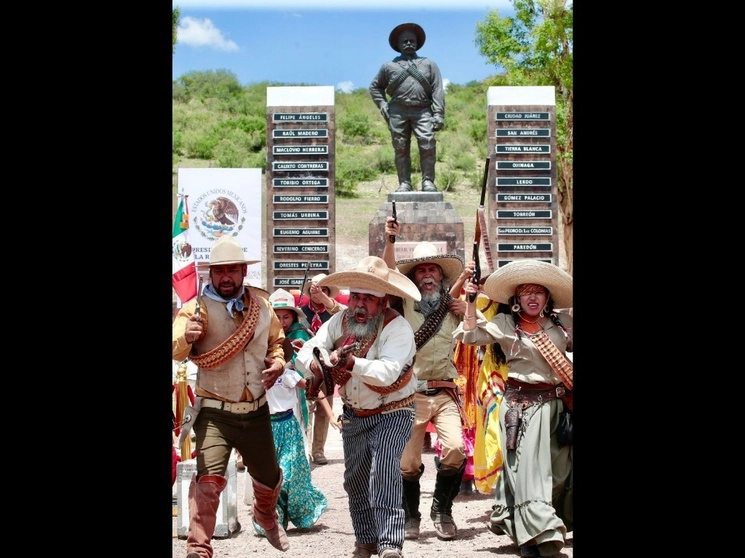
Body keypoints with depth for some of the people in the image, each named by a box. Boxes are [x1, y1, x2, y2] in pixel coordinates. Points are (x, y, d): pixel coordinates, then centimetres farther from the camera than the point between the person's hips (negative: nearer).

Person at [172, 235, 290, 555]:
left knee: (269, 477, 22)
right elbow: (176, 351, -28)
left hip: (256, 412, 5)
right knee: (209, 479, -22)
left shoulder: (262, 304, 3)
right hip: (214, 413, -5)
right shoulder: (196, 308, -12)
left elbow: (276, 341, 20)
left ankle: (266, 517, 54)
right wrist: (186, 337, -50)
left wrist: (277, 361, -1)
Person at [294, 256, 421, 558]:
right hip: (355, 414, 6)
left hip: (392, 412, -6)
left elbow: (387, 372, -36)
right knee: (355, 479, 13)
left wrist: (352, 363, -51)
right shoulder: (339, 322, -6)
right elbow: (305, 353, -9)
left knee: (384, 471, -24)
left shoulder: (397, 328, -23)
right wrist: (316, 366, -32)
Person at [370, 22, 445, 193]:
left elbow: (438, 90, 8)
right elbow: (375, 86, 25)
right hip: (398, 112, 1)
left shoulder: (429, 65, 16)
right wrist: (382, 105, 9)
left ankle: (428, 182, -10)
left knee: (428, 145, -15)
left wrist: (438, 114, -3)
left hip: (422, 111, -1)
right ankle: (404, 183, 4)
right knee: (400, 149, -1)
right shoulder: (389, 67, 16)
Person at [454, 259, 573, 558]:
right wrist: (471, 304, -13)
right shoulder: (504, 324, 1)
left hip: (557, 402, 4)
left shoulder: (562, 323, 8)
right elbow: (468, 335, -5)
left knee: (559, 466, 10)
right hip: (521, 402, -4)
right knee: (527, 464, -10)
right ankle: (537, 532, -12)